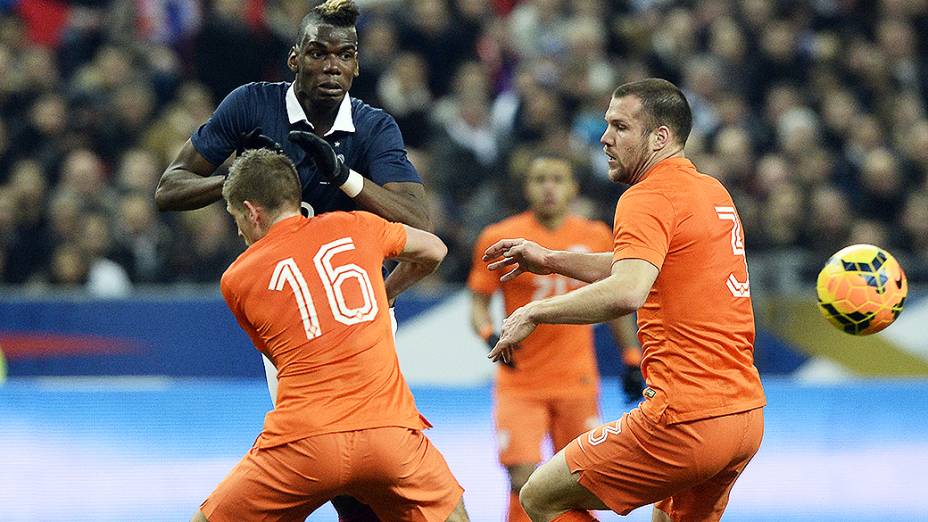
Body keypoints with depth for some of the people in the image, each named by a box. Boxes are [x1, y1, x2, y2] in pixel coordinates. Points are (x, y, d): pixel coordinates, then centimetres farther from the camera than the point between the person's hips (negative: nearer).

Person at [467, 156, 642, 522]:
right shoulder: (500, 239, -4)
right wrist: (490, 337, -19)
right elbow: (478, 303, 1)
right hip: (519, 383, -2)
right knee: (525, 481, -15)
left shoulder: (595, 237, 4)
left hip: (577, 383, 2)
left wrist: (632, 359, 14)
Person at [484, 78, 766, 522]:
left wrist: (534, 312, -18)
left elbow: (626, 292, -29)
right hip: (747, 414, 9)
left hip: (688, 416, -9)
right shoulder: (713, 192, 17)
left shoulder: (648, 198, -11)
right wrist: (551, 261, 28)